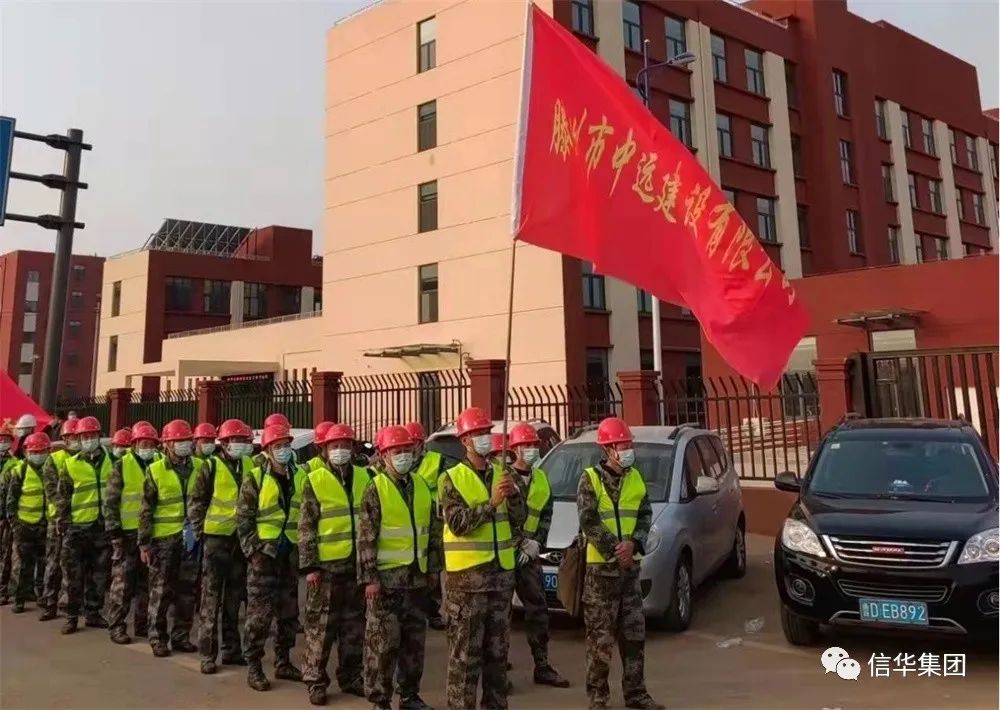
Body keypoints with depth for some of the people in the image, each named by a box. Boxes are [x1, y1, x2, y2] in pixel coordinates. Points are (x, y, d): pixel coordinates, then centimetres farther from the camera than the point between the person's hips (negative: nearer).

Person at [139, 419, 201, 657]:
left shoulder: (198, 469, 7)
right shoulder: (155, 471, -2)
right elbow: (146, 510, -1)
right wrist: (144, 543, -4)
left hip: (190, 539, 3)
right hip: (163, 539, -3)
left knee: (187, 590, 9)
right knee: (161, 591, 3)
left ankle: (181, 636, 21)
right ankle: (158, 638, 15)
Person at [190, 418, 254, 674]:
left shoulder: (250, 465, 6)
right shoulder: (211, 466, -7)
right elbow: (196, 501, -3)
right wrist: (200, 530, -6)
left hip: (241, 538, 5)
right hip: (217, 538, -5)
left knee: (234, 598, 13)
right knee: (211, 599, 1)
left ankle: (231, 650, 23)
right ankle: (208, 655, 8)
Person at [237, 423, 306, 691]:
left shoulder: (301, 477, 5)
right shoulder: (255, 478, -6)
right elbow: (243, 518, -5)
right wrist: (253, 549, -11)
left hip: (291, 553, 5)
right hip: (264, 553, -4)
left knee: (289, 611, 11)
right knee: (260, 612, -4)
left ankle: (283, 663, 23)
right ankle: (253, 667, 8)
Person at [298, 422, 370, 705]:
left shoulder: (364, 477, 7)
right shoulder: (315, 481, -3)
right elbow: (306, 527, -5)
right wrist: (309, 565, -9)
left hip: (357, 563, 4)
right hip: (327, 564, -4)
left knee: (354, 624, 12)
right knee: (321, 625, 3)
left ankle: (350, 676, 25)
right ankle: (315, 680, 15)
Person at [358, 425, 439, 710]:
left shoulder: (422, 486, 9)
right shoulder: (376, 489, -7)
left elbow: (433, 530, 14)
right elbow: (365, 538, -10)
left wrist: (433, 567, 11)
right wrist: (369, 577, -14)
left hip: (416, 577, 6)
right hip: (387, 576, -6)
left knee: (415, 640, 13)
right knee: (383, 642, -2)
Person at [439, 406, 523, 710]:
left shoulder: (500, 474, 10)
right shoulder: (451, 478, -7)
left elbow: (518, 519, 5)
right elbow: (457, 523, -17)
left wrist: (513, 494, -13)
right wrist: (491, 503, -23)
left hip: (501, 571, 6)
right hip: (467, 574, -6)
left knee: (497, 648, 15)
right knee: (465, 652, 0)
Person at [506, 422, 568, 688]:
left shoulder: (541, 479, 12)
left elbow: (546, 516, 14)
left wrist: (536, 542, -1)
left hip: (528, 554, 6)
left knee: (538, 608, 7)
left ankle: (542, 666, 17)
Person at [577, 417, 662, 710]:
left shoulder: (636, 478, 10)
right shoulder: (590, 479, -6)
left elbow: (645, 515, 7)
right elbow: (588, 521, -12)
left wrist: (633, 544, -10)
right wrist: (614, 550, -17)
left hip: (630, 565, 5)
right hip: (601, 565, -5)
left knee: (634, 632, 11)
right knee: (600, 635, 1)